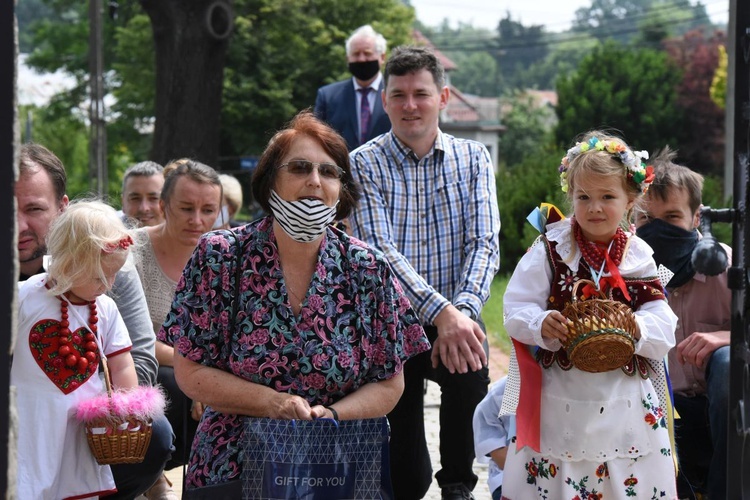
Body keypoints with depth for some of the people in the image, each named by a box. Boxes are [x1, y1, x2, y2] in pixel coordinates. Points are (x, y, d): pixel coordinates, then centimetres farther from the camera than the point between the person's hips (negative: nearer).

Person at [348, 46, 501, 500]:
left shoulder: (472, 158, 5)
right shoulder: (364, 165, -3)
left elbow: (485, 244, -5)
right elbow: (380, 251, -14)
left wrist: (463, 310, -24)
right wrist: (440, 312, -28)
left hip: (456, 315, 2)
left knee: (470, 362, -34)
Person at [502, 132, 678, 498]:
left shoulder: (640, 258, 3)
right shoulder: (549, 250, -2)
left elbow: (664, 328, 0)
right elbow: (516, 310, -5)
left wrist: (637, 329, -21)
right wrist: (541, 325, -24)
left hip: (626, 406, 2)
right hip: (560, 400, -2)